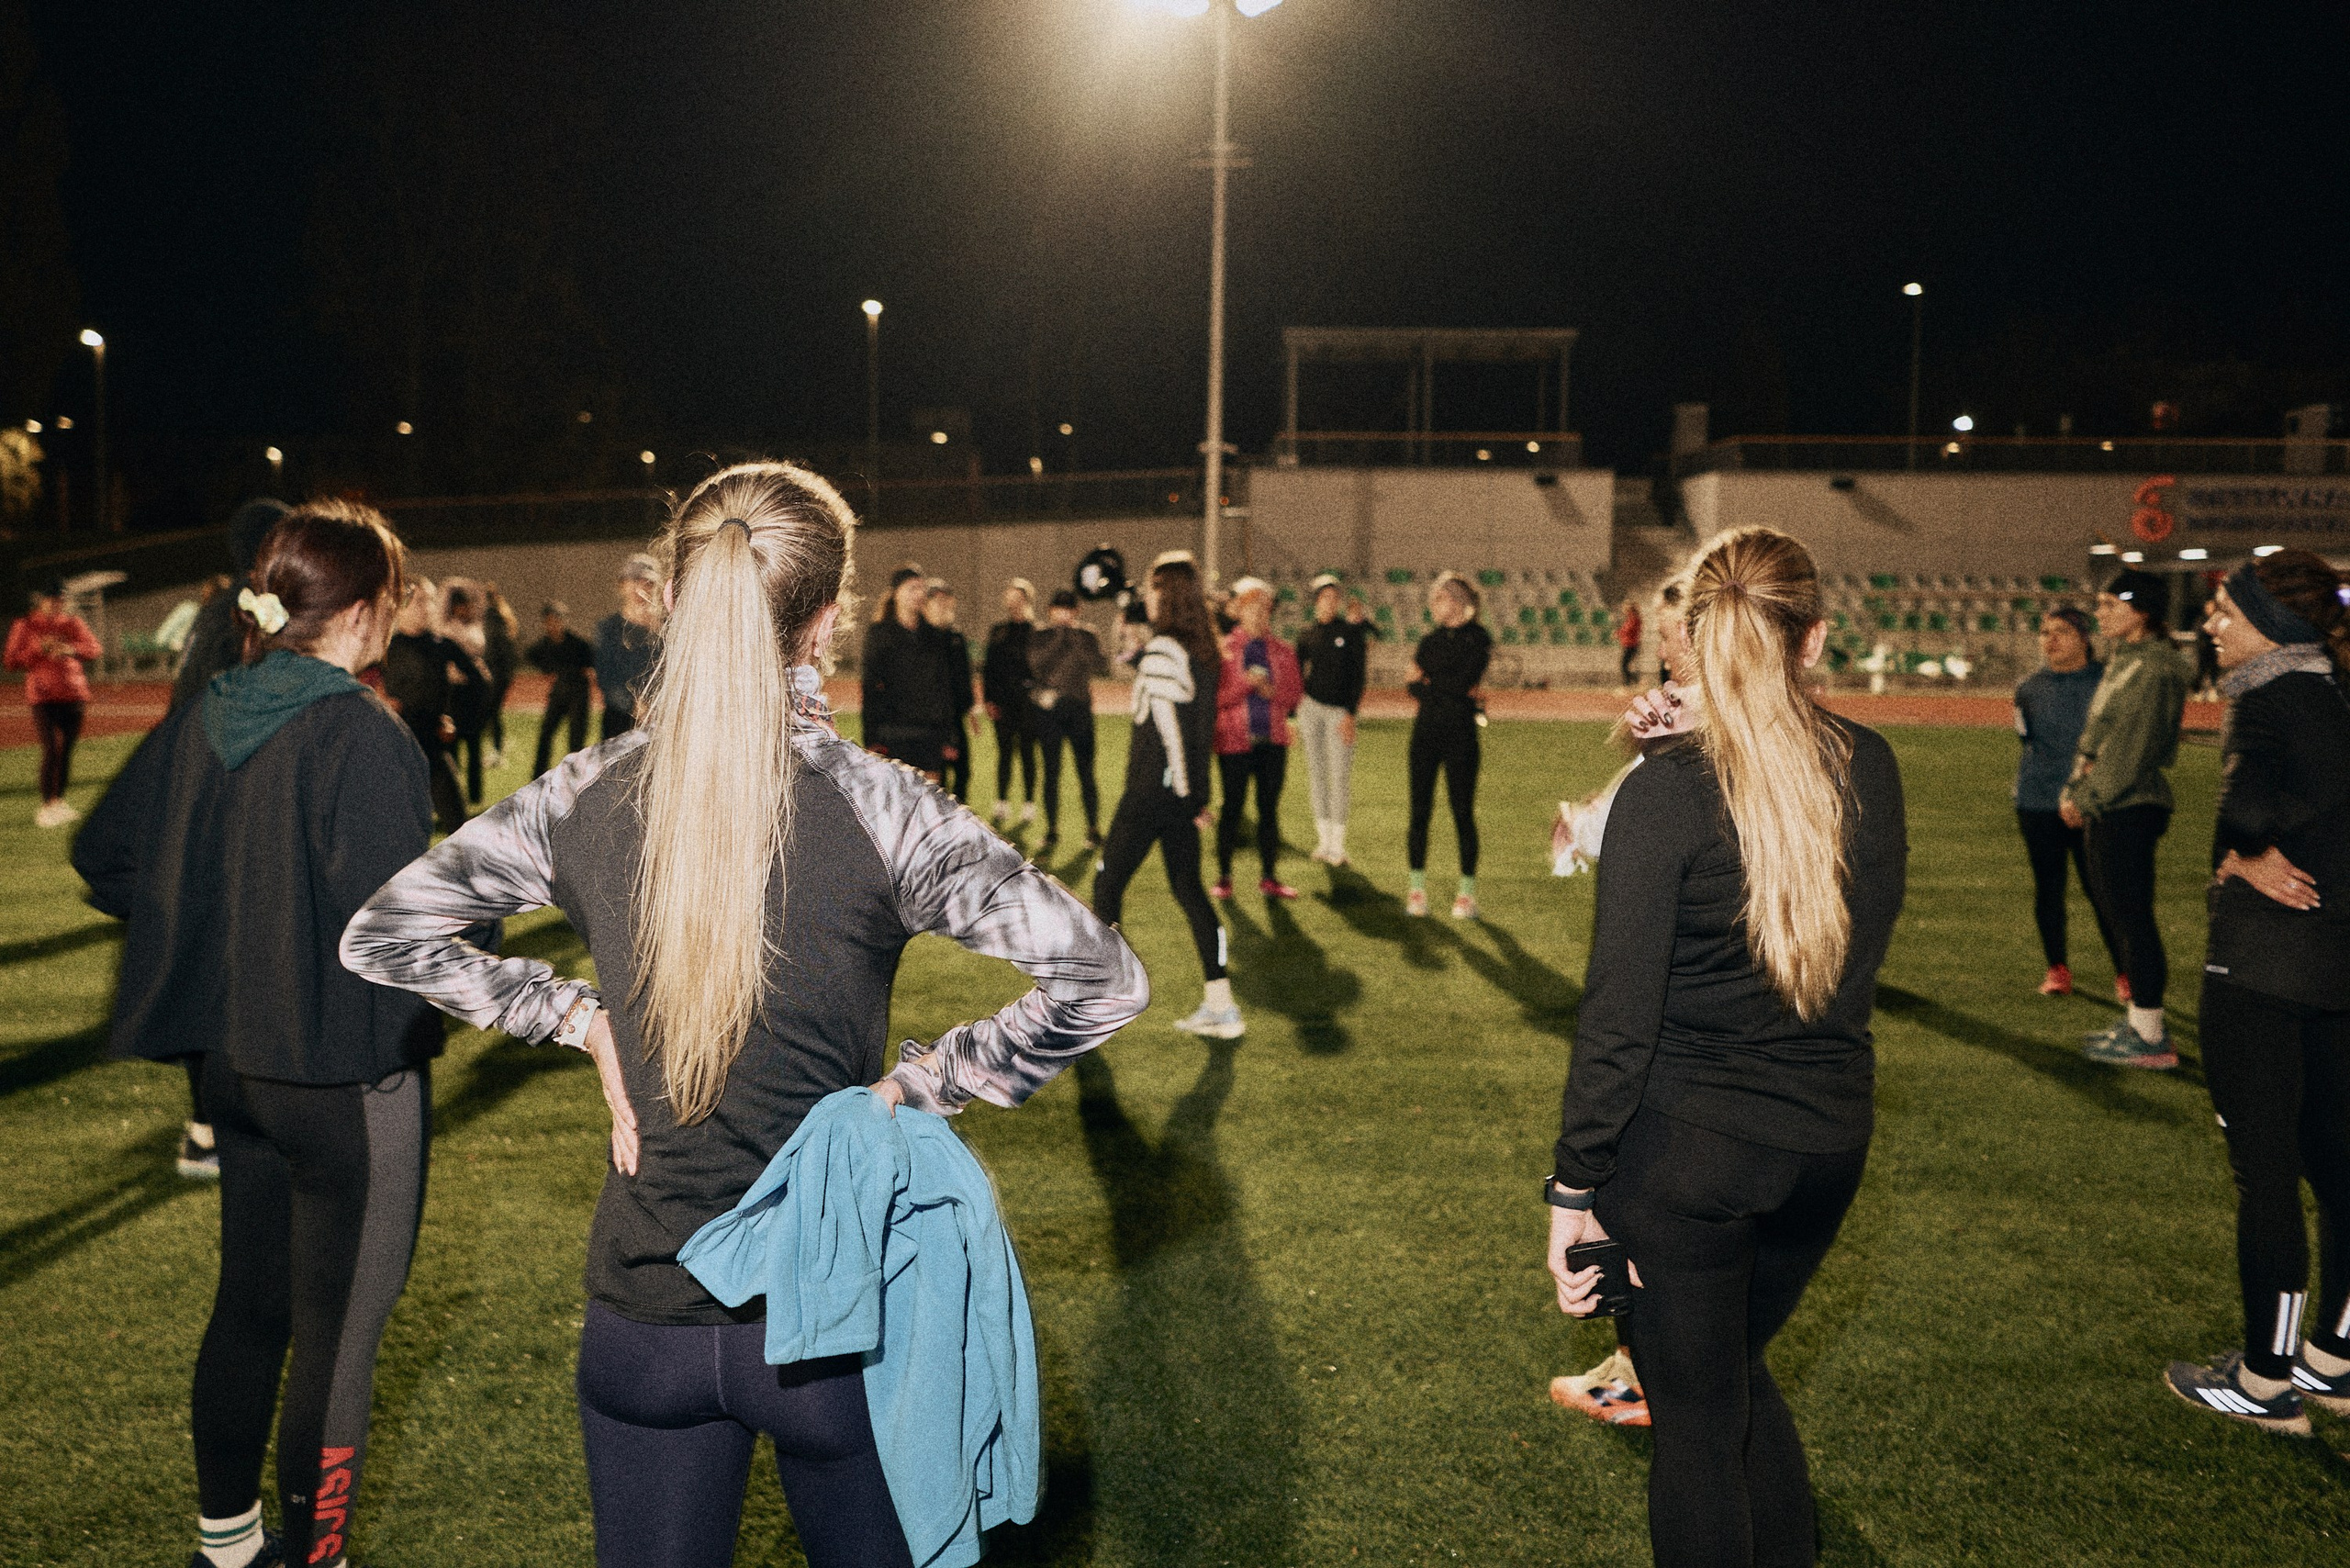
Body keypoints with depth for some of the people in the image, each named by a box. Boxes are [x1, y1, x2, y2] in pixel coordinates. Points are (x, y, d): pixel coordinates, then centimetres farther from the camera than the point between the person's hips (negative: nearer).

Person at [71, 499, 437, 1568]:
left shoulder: (201, 721, 3)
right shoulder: (360, 737, -21)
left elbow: (104, 856, 12)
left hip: (236, 1064, 8)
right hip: (350, 1078, -8)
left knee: (248, 1305, 23)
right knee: (338, 1328, 7)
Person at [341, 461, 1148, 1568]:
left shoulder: (585, 798, -8)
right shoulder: (878, 809, -18)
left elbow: (378, 938, 4)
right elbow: (1101, 981, -24)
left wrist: (577, 1015, 1)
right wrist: (924, 1083, -13)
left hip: (643, 1318, 3)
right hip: (834, 1308, -2)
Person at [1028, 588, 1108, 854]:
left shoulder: (1087, 638, 6)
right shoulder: (1039, 636, 5)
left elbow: (1102, 668, -9)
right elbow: (1036, 664, -13)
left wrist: (1079, 642, -15)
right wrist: (1058, 639, -14)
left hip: (1079, 709, 0)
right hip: (1047, 710, 0)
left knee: (1086, 772, -2)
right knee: (1051, 772, 3)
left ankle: (1093, 830, 8)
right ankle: (1051, 832, 11)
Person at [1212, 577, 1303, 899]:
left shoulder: (1284, 651, 8)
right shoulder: (1224, 650, -1)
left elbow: (1295, 694, 9)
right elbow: (1216, 697, -5)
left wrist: (1272, 691, -9)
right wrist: (1245, 684, -17)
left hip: (1274, 740, 3)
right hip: (1235, 741, -3)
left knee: (1269, 808, 6)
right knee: (1233, 806, 2)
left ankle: (1269, 876, 14)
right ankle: (1224, 876, 12)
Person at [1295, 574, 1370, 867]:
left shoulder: (1351, 631, -1)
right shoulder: (1308, 635, 8)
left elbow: (1359, 674, -3)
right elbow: (1297, 673, 11)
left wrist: (1351, 714, -10)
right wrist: (1294, 715, 4)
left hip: (1341, 709, -3)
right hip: (1311, 706, 3)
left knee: (1340, 775, -7)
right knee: (1317, 772, 5)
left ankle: (1338, 843, -3)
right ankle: (1324, 838, 12)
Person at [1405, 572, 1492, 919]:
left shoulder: (1478, 639, -3)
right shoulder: (1431, 640, 13)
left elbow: (1463, 682, -14)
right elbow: (1411, 685, 3)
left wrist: (1427, 681, -3)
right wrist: (1450, 691, -11)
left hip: (1461, 734, -4)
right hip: (1427, 730, 5)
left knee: (1463, 812, -1)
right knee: (1420, 810, 3)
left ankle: (1467, 893, 6)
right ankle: (1417, 887, 11)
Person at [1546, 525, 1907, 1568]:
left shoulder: (1666, 794, -18)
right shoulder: (1870, 769, -3)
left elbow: (1618, 1020, -17)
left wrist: (1573, 1187, -7)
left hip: (1685, 1145, -5)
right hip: (1830, 1138, 5)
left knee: (1696, 1422, 12)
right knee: (1737, 1370, 28)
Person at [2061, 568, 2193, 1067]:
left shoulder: (2153, 668, -15)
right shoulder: (2122, 662, 16)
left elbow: (2133, 749, -20)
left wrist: (2088, 799, -14)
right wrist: (2073, 792, 9)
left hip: (2130, 808, -10)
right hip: (2107, 807, 10)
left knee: (2133, 916, -6)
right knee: (2116, 910, 16)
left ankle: (2150, 1039, 0)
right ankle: (2140, 1019, 26)